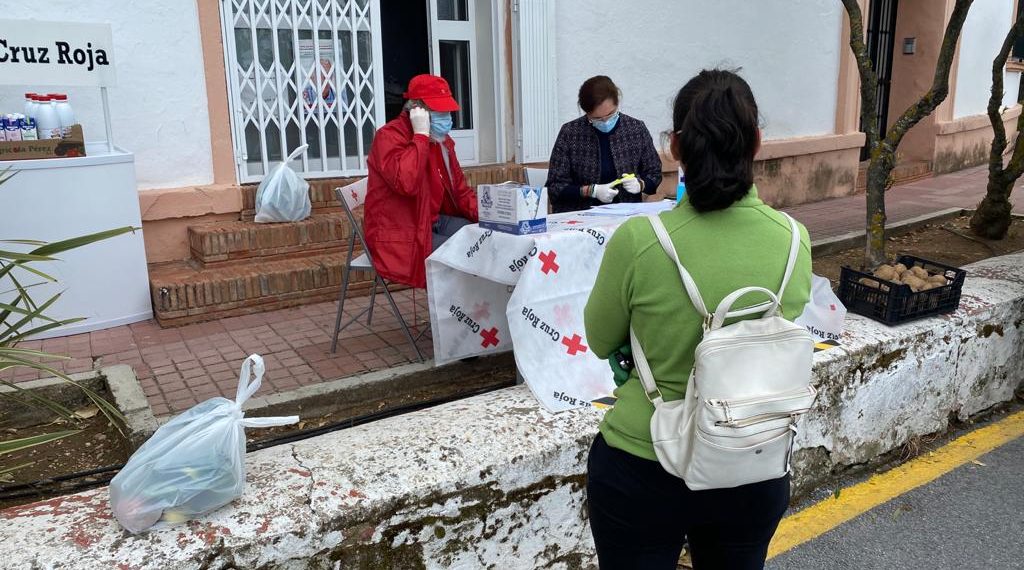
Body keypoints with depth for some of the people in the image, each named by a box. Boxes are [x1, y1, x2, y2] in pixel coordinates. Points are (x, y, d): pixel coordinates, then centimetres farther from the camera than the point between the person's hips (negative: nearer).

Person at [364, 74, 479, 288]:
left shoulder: (442, 140, 10)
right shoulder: (389, 136, -15)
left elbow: (460, 190, 16)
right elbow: (407, 183, -34)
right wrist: (421, 134, -25)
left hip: (434, 222, 8)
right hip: (399, 236, -8)